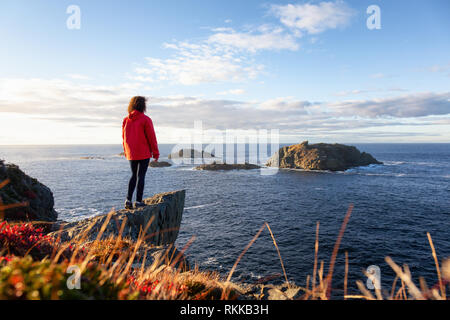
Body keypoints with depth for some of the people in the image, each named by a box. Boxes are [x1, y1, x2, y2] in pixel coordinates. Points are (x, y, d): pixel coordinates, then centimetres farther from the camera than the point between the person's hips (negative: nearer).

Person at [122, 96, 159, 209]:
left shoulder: (126, 120, 5)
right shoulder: (145, 119, -11)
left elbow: (124, 137, 9)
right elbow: (151, 137, -11)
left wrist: (126, 152, 19)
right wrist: (156, 153, -3)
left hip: (131, 154, 5)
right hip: (144, 153, -5)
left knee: (134, 175, 17)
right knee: (141, 176, 3)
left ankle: (128, 200, 10)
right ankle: (138, 201, 6)